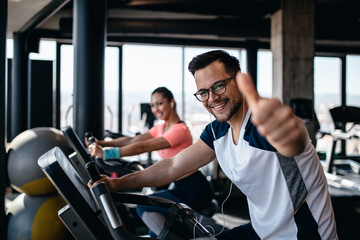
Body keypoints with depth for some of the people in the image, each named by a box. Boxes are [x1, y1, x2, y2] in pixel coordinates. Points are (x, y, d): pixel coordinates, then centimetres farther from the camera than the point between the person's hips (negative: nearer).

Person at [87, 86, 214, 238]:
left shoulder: (180, 130, -18)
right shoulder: (160, 129, 12)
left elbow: (143, 147, -27)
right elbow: (132, 140, 1)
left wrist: (106, 154, -33)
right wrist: (101, 143, -11)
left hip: (195, 190, -9)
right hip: (179, 187, 9)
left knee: (144, 207, -20)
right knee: (155, 233, 6)